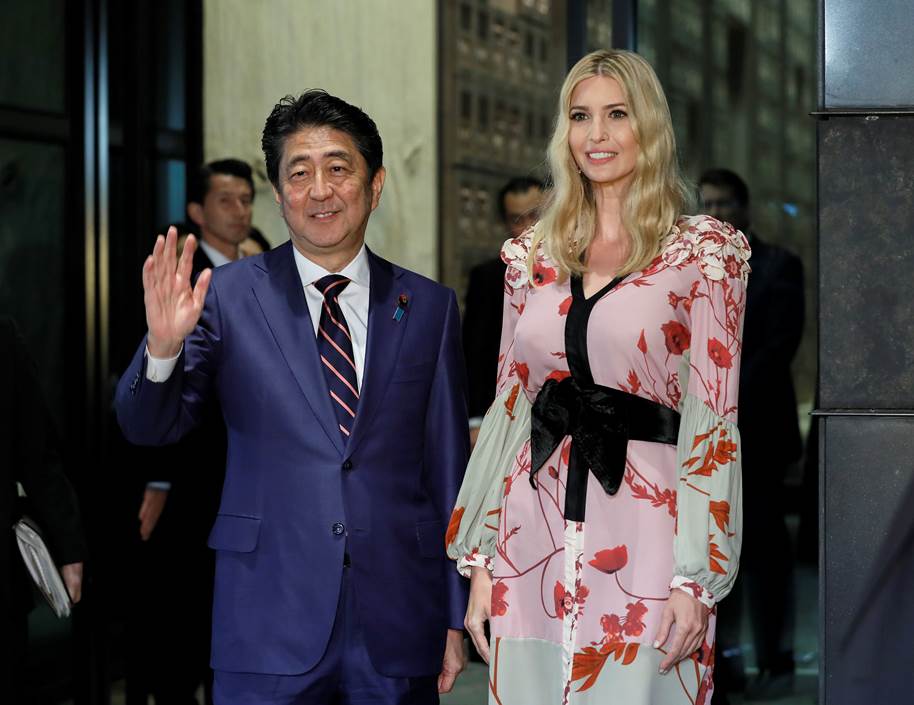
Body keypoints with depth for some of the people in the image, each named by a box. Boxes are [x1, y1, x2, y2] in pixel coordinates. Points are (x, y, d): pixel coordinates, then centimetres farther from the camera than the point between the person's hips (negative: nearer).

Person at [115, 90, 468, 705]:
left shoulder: (428, 307, 5)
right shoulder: (230, 296, 1)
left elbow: (447, 466, 7)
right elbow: (149, 427, -1)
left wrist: (455, 619, 8)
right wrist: (164, 347, -22)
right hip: (270, 625, -1)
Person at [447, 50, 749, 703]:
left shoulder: (704, 250, -2)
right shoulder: (533, 256, 11)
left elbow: (713, 417, -6)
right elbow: (508, 406, 12)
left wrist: (696, 577, -12)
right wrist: (480, 558, 7)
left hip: (640, 535, -4)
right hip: (534, 535, 4)